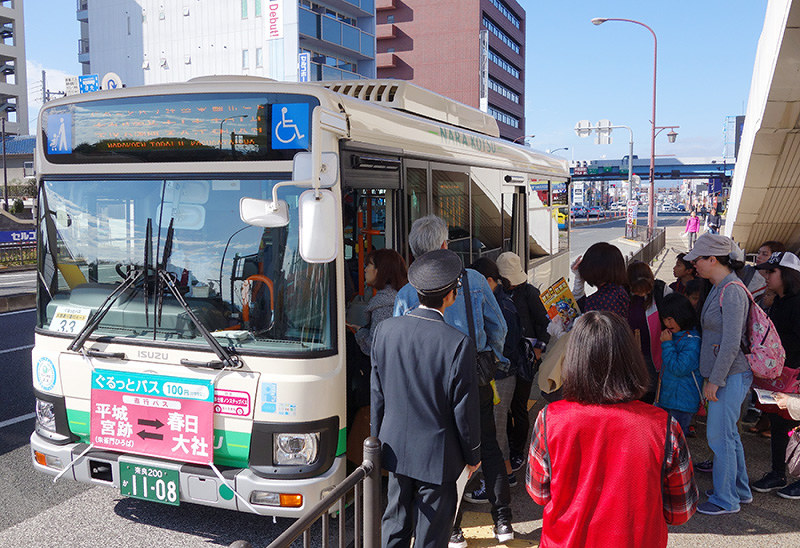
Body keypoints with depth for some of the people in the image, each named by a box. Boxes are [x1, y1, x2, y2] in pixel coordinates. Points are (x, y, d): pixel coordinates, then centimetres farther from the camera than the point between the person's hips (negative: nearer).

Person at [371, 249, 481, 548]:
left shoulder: (385, 329, -7)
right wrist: (473, 455, 2)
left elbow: (377, 394, 2)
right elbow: (464, 408, -14)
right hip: (438, 455, -4)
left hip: (396, 447, 5)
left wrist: (378, 440, 15)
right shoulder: (458, 343, -22)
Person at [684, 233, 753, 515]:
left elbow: (731, 344, -22)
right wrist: (712, 377, 18)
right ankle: (740, 489, 32)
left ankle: (726, 500, 11)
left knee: (719, 436, -1)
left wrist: (714, 381, -18)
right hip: (724, 375, 10)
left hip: (730, 375, -10)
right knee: (728, 434, 18)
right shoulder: (719, 289, 12)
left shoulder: (731, 291, -19)